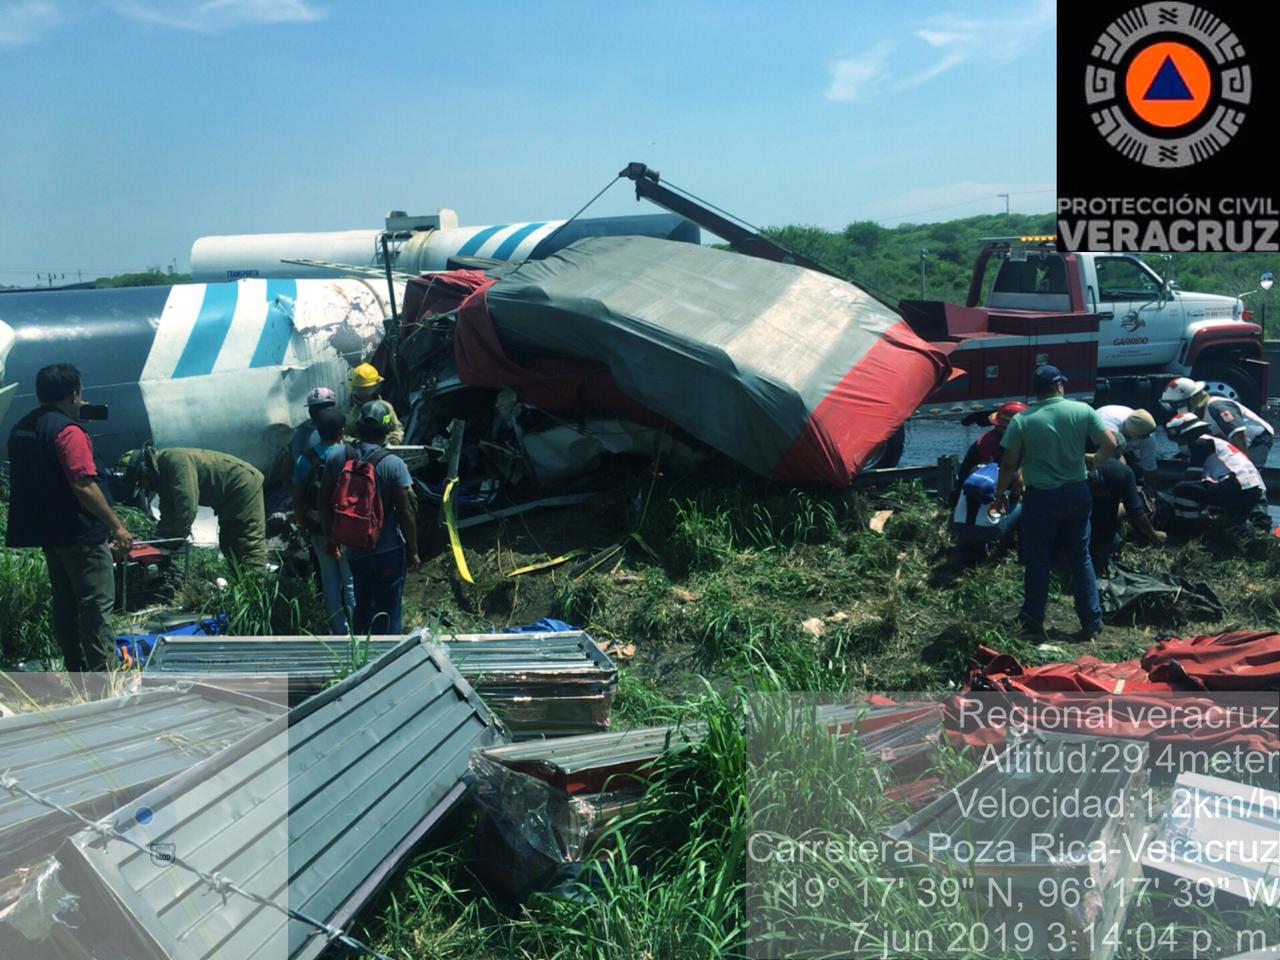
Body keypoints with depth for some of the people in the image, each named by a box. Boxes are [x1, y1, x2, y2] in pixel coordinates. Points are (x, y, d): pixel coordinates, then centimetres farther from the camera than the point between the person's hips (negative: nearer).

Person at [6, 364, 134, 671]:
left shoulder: (21, 428, 11)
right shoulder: (68, 430, -18)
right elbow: (83, 485, -24)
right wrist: (117, 526, -19)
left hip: (45, 530, 9)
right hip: (80, 533, -9)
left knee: (64, 602, 15)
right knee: (97, 603, -4)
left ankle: (75, 669, 21)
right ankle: (101, 672, -4)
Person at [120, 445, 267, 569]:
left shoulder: (175, 460, -25)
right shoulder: (163, 477, 8)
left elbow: (187, 506, -32)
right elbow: (168, 517, 12)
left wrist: (176, 539, -25)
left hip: (244, 484, -11)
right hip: (231, 496, 11)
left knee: (250, 545, -15)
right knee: (227, 543, 14)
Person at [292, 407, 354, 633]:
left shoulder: (304, 460, -3)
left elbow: (297, 499, 3)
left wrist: (303, 526, 15)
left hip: (318, 530, 4)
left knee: (330, 580, 15)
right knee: (351, 580, 8)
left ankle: (339, 627, 24)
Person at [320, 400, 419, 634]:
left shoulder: (336, 455, -8)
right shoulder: (393, 464, -18)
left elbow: (324, 501, 0)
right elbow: (405, 513, -15)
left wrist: (329, 536, 14)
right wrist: (413, 550, -2)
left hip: (354, 550, 4)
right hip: (389, 551, -4)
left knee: (362, 606, 25)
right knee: (386, 614, 9)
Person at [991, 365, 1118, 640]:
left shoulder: (1022, 420, -9)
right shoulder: (1083, 410, -4)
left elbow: (1009, 464, -7)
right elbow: (1110, 445, -3)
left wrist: (1000, 494, 6)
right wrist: (1095, 462, 16)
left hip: (1040, 497, -2)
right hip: (1077, 492, 3)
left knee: (1037, 560, 8)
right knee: (1081, 558, 13)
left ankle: (1033, 622, 14)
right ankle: (1091, 622, 16)